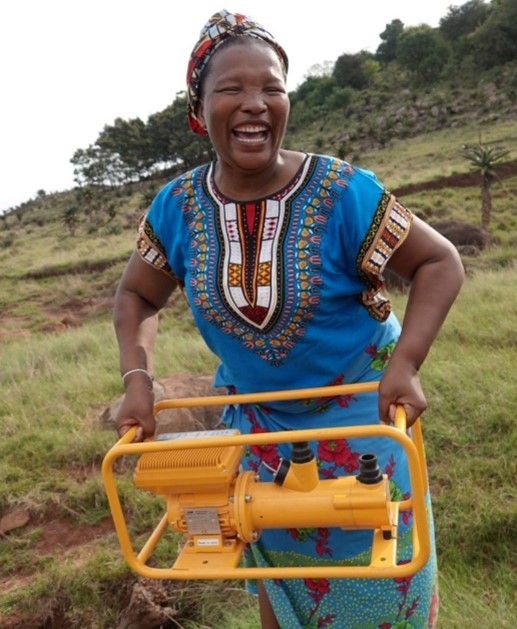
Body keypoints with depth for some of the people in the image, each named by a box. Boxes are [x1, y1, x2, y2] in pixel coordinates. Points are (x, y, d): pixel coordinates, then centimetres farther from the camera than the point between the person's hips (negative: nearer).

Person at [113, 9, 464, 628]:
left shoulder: (343, 192, -22)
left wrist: (405, 363, -25)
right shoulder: (177, 206, -12)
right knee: (275, 557, 23)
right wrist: (137, 380, -11)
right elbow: (137, 295, 2)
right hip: (256, 418, 3)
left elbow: (439, 263, -14)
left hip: (360, 410, -2)